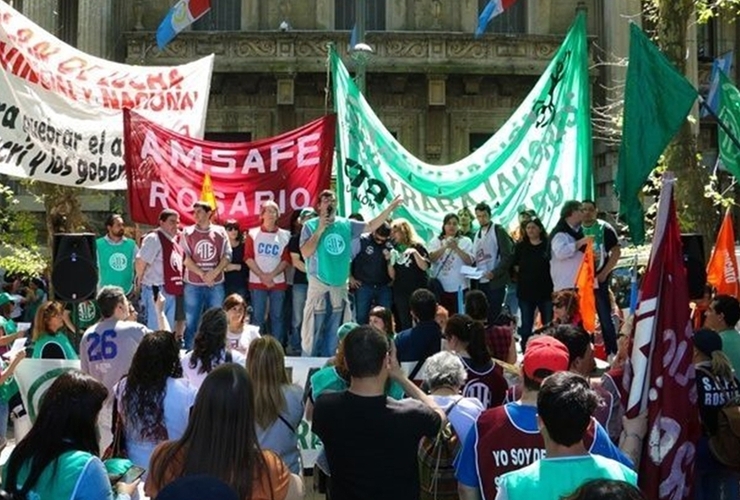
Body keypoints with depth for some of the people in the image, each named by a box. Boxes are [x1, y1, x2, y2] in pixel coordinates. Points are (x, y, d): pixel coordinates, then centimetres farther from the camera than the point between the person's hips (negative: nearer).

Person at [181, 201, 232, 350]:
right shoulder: (187, 232, 3)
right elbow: (185, 258, -4)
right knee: (191, 322, 2)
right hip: (193, 285, -1)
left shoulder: (220, 232, 5)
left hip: (216, 284, 1)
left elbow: (227, 256, 1)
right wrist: (202, 274, -14)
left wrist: (214, 272, -15)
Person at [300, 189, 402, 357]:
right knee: (314, 329, -1)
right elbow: (305, 253, -16)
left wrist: (390, 208, -1)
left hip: (340, 286, 4)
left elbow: (371, 226, 5)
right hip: (319, 285, -4)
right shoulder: (310, 226, -5)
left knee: (334, 331, 14)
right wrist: (320, 230, -16)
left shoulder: (346, 224, 5)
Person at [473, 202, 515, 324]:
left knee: (494, 318, -5)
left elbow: (508, 256, -11)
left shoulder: (499, 231, -2)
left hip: (495, 282, -6)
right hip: (480, 283, 6)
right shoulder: (477, 234, 18)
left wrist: (494, 273, -20)